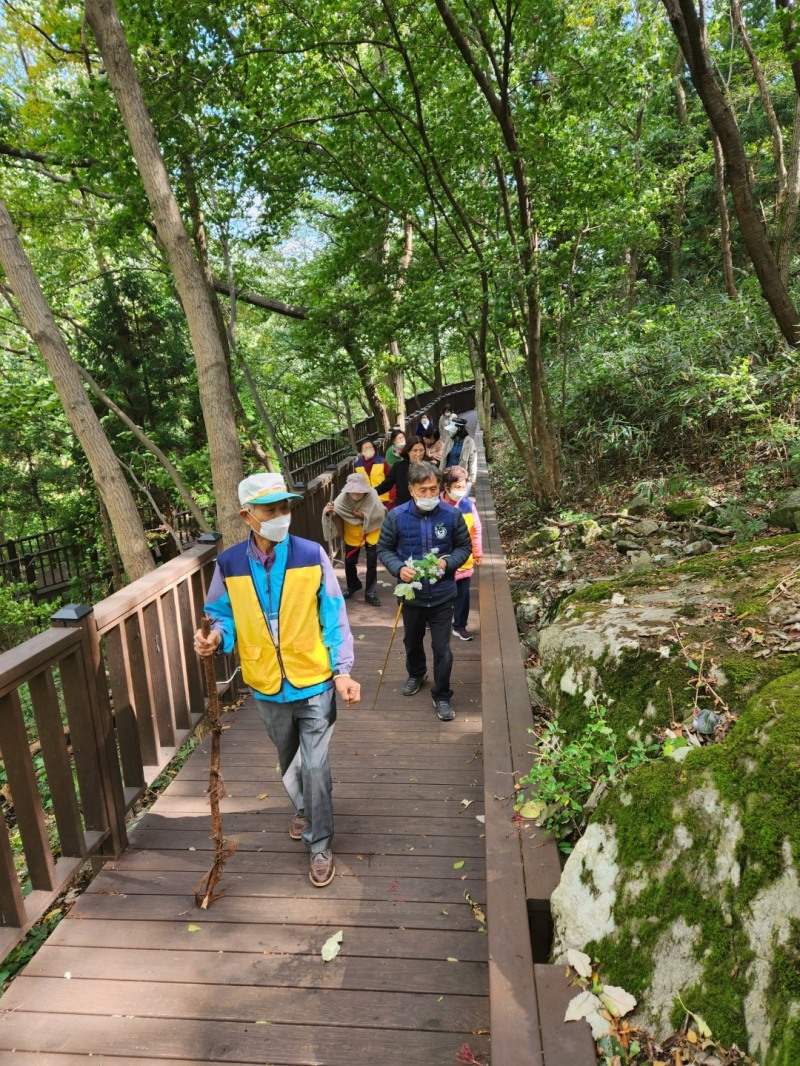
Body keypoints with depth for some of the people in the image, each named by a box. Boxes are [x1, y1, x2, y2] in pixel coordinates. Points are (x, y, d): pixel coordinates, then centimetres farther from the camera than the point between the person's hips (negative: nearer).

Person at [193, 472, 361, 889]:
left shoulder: (311, 555, -12)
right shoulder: (229, 564, -9)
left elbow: (334, 618, -7)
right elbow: (224, 617, 1)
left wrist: (342, 671, -9)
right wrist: (216, 637, -22)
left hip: (315, 683, -2)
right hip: (267, 687, 3)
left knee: (315, 766, 1)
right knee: (289, 762, 24)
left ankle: (320, 846, 23)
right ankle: (304, 809, 53)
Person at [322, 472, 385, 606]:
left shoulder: (372, 496, -27)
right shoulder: (343, 497, -24)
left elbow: (381, 514, -24)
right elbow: (334, 511, -31)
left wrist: (364, 516, -32)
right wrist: (328, 512, -53)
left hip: (371, 532, -2)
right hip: (352, 534, 2)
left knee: (372, 562, 1)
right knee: (349, 562, 12)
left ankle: (370, 593, 15)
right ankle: (353, 586, 39)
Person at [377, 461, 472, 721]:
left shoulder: (452, 515, -13)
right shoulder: (396, 516, -13)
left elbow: (464, 546, 0)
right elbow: (384, 549, -2)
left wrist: (448, 562, -19)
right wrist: (398, 568, -20)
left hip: (443, 595, -2)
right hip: (412, 594, 2)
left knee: (442, 648, 2)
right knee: (412, 641, 25)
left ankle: (442, 696, 23)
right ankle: (416, 674, 54)